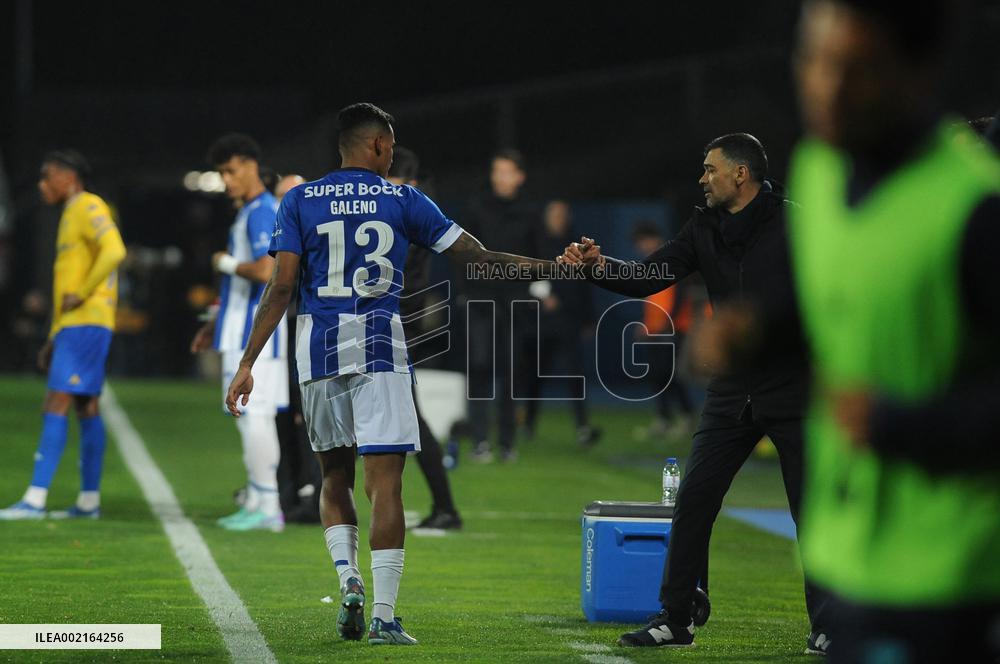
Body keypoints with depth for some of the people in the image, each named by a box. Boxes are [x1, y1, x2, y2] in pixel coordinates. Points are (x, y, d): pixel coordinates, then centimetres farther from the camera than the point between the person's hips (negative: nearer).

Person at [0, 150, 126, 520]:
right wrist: (54, 337, 23)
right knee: (86, 409, 10)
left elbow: (113, 251, -26)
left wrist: (82, 295, -19)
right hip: (71, 325, 10)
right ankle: (89, 501, 12)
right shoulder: (71, 216, 22)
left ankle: (35, 499, -17)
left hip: (85, 323, -10)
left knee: (56, 407, -13)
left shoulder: (89, 208, -9)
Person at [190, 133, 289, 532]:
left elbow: (264, 271, -26)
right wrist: (216, 325, 28)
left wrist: (226, 263, -9)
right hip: (243, 330, 10)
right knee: (251, 417, 11)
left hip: (254, 332, -10)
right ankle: (255, 503, 14)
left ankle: (267, 507, -8)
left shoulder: (262, 212, -13)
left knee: (255, 415, -9)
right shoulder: (250, 213, 20)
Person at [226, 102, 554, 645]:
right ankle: (382, 616, -7)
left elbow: (280, 288, -2)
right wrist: (530, 265, 21)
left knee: (335, 478, 18)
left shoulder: (300, 201, 5)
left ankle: (348, 580, -3)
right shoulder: (403, 200, 3)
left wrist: (247, 364, -1)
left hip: (318, 349, 2)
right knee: (385, 481, -2)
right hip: (380, 346, -2)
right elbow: (473, 255, 8)